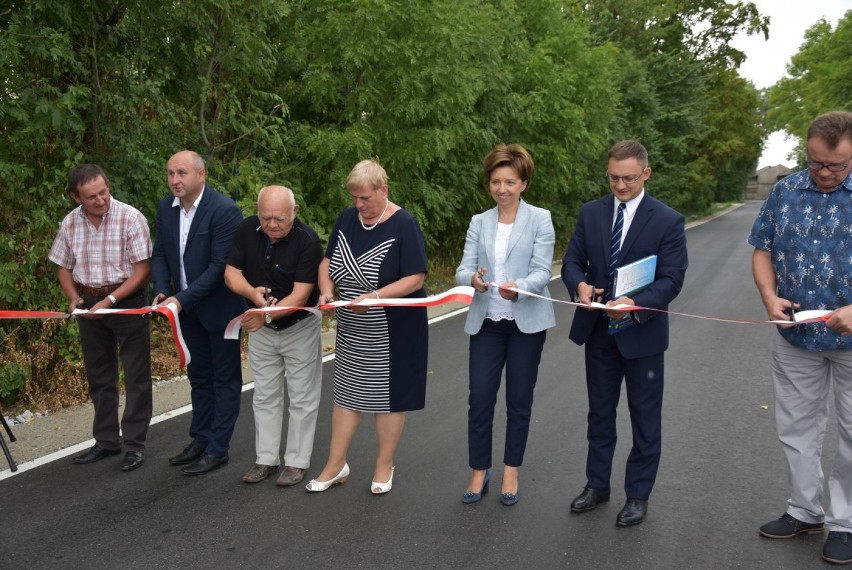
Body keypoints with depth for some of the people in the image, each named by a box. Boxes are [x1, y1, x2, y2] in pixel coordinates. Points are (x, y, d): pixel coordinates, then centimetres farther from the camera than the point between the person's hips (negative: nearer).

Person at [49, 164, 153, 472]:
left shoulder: (131, 218, -15)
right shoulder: (70, 223, 0)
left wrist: (109, 301, -20)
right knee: (99, 376, 14)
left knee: (136, 376, 2)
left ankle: (134, 444, 12)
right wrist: (73, 297, -6)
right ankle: (106, 440, 27)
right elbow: (64, 267, 12)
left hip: (128, 301, -5)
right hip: (88, 303, 5)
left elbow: (142, 270, -15)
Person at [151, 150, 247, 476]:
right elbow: (160, 254, 7)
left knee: (225, 379, 7)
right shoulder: (165, 208, 0)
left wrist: (182, 299, -25)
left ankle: (218, 449, 15)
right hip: (187, 310, 7)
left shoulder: (224, 210, -21)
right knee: (198, 377, 18)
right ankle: (200, 440, 31)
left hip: (219, 308, -7)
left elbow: (220, 265, -23)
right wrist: (162, 290, -10)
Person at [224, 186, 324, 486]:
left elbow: (301, 293, -28)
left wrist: (268, 314, -42)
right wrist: (252, 292, -29)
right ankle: (267, 458, 25)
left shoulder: (307, 241, -24)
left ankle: (297, 461, 19)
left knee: (302, 397, 6)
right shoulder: (247, 230, -10)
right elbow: (231, 272, -8)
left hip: (299, 327, -4)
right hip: (260, 328, 5)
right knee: (265, 395, 13)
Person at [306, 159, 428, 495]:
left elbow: (416, 279, -18)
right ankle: (336, 465, 24)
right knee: (346, 393, 11)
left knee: (388, 396, 8)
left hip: (393, 331, -5)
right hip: (351, 331, 5)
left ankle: (384, 466, 25)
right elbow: (327, 261, 9)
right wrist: (326, 289, -11)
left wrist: (375, 296, -29)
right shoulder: (347, 219, 2)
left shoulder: (403, 225, -14)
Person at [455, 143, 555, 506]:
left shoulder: (540, 219, -3)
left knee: (519, 400, 8)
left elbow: (541, 272, -12)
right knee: (480, 398, 2)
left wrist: (518, 287, -33)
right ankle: (479, 472, 17)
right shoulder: (479, 222, 6)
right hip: (486, 322, 2)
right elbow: (463, 269, -3)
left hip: (526, 322, -2)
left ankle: (511, 473, 23)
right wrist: (474, 280, -27)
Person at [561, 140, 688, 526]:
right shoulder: (591, 212, 2)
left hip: (642, 332, -3)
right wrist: (579, 284, -21)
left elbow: (671, 278, -14)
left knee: (645, 419, 10)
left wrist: (636, 303, -32)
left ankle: (638, 495, 26)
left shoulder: (668, 221, -10)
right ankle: (597, 484, 34)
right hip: (599, 331, 4)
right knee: (599, 413, 17)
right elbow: (572, 261, 3)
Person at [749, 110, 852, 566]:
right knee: (796, 427, 13)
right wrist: (770, 297, -11)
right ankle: (805, 511, 31)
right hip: (795, 336, 3)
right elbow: (762, 250, 7)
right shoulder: (784, 193, 1)